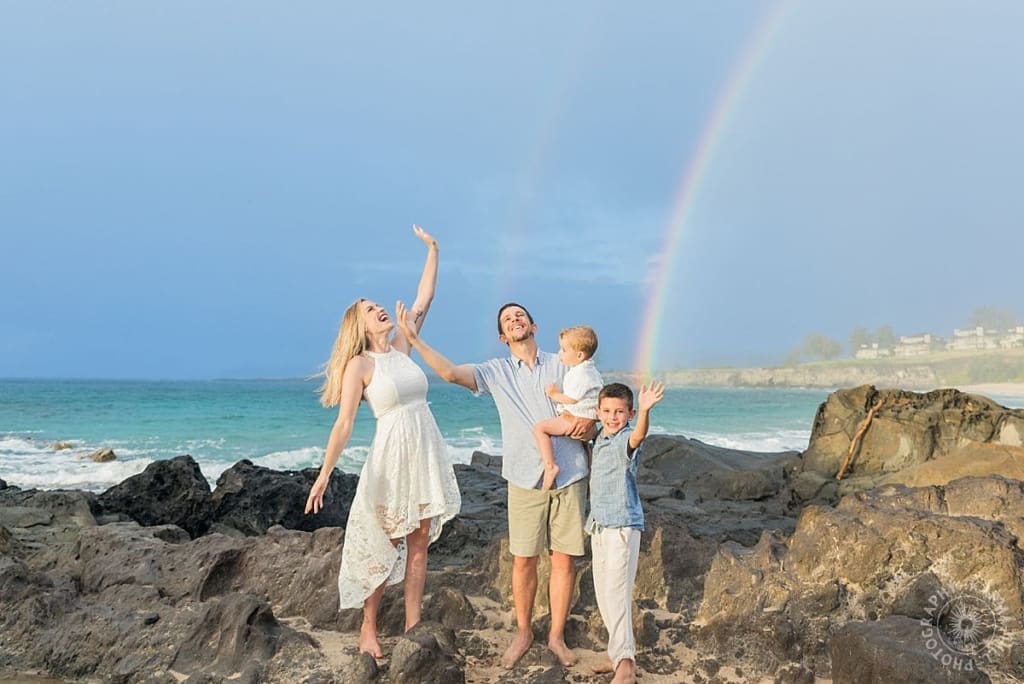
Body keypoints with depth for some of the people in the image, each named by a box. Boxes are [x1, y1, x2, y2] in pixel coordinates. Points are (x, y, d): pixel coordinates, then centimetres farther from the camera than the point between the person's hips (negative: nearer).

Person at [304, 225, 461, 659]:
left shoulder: (401, 348, 9)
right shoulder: (359, 365, -6)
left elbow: (423, 302, 11)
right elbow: (343, 423, -12)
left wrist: (432, 250, 10)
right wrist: (324, 473, -19)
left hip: (427, 456, 5)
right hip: (391, 457, -5)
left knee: (419, 544, 7)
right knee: (384, 548, 4)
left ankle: (412, 627, 14)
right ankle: (368, 627, 19)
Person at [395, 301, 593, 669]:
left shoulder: (561, 365, 8)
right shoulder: (496, 371, 7)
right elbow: (450, 372, -7)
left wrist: (589, 422, -15)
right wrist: (413, 338, -10)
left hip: (570, 476, 0)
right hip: (525, 478, 0)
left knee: (563, 559, 5)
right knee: (523, 560, 4)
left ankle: (557, 635, 20)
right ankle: (523, 632, 23)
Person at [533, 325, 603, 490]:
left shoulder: (581, 374, -22)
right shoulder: (590, 370, 12)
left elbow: (571, 399, -23)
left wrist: (554, 395, -8)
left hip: (576, 419, -11)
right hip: (587, 419, 11)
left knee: (540, 428, -20)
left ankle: (550, 466, -27)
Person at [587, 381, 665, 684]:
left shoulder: (625, 441, -14)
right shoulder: (599, 439, 10)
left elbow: (638, 435, -39)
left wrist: (645, 410, -58)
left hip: (622, 526, -9)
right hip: (599, 525, 9)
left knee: (616, 592, -11)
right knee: (603, 594, 13)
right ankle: (622, 654, 25)